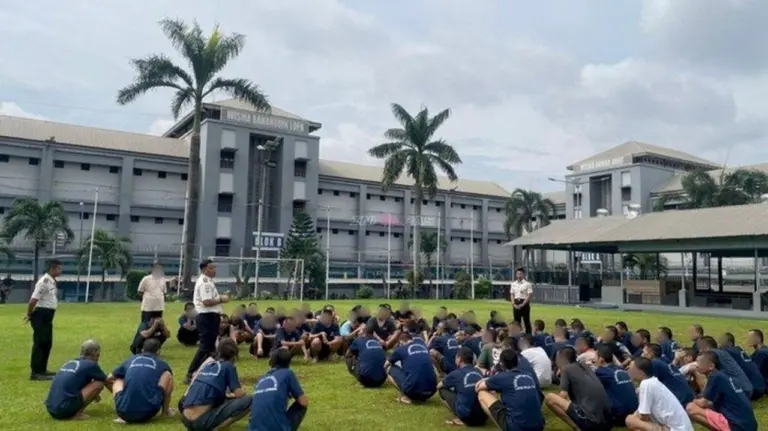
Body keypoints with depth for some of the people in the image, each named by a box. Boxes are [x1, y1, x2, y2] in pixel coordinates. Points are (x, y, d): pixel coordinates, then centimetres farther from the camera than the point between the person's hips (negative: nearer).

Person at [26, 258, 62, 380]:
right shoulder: (44, 281, -19)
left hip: (48, 315, 10)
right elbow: (33, 300, -22)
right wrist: (29, 315, -9)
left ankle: (42, 370, 27)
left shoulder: (53, 281, 11)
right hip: (41, 315, -10)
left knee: (47, 343, 16)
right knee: (40, 343, -6)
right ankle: (35, 372, -1)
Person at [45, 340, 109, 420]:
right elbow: (107, 382, 18)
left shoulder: (69, 363, 21)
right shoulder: (91, 364, 0)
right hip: (64, 409, -8)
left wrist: (94, 394, 57)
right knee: (99, 384, 1)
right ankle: (77, 413, -5)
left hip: (50, 409, 8)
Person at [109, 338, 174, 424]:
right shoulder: (162, 364, 19)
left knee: (117, 381, 31)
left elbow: (110, 378, 41)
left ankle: (123, 416, 14)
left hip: (124, 412, 2)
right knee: (168, 375, 16)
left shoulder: (131, 360, 23)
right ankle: (165, 411, 21)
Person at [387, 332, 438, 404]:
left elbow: (386, 365, 26)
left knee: (390, 369, 17)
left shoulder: (400, 349, 8)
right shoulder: (424, 347, 20)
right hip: (431, 391, 5)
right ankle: (421, 397, 16)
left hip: (413, 389, -5)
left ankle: (405, 397, 5)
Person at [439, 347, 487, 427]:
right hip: (483, 417, 5)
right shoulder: (479, 372, 14)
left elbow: (439, 386, 23)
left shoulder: (456, 373, 3)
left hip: (467, 416, -5)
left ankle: (461, 419, 5)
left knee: (442, 389, 13)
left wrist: (449, 384, 46)